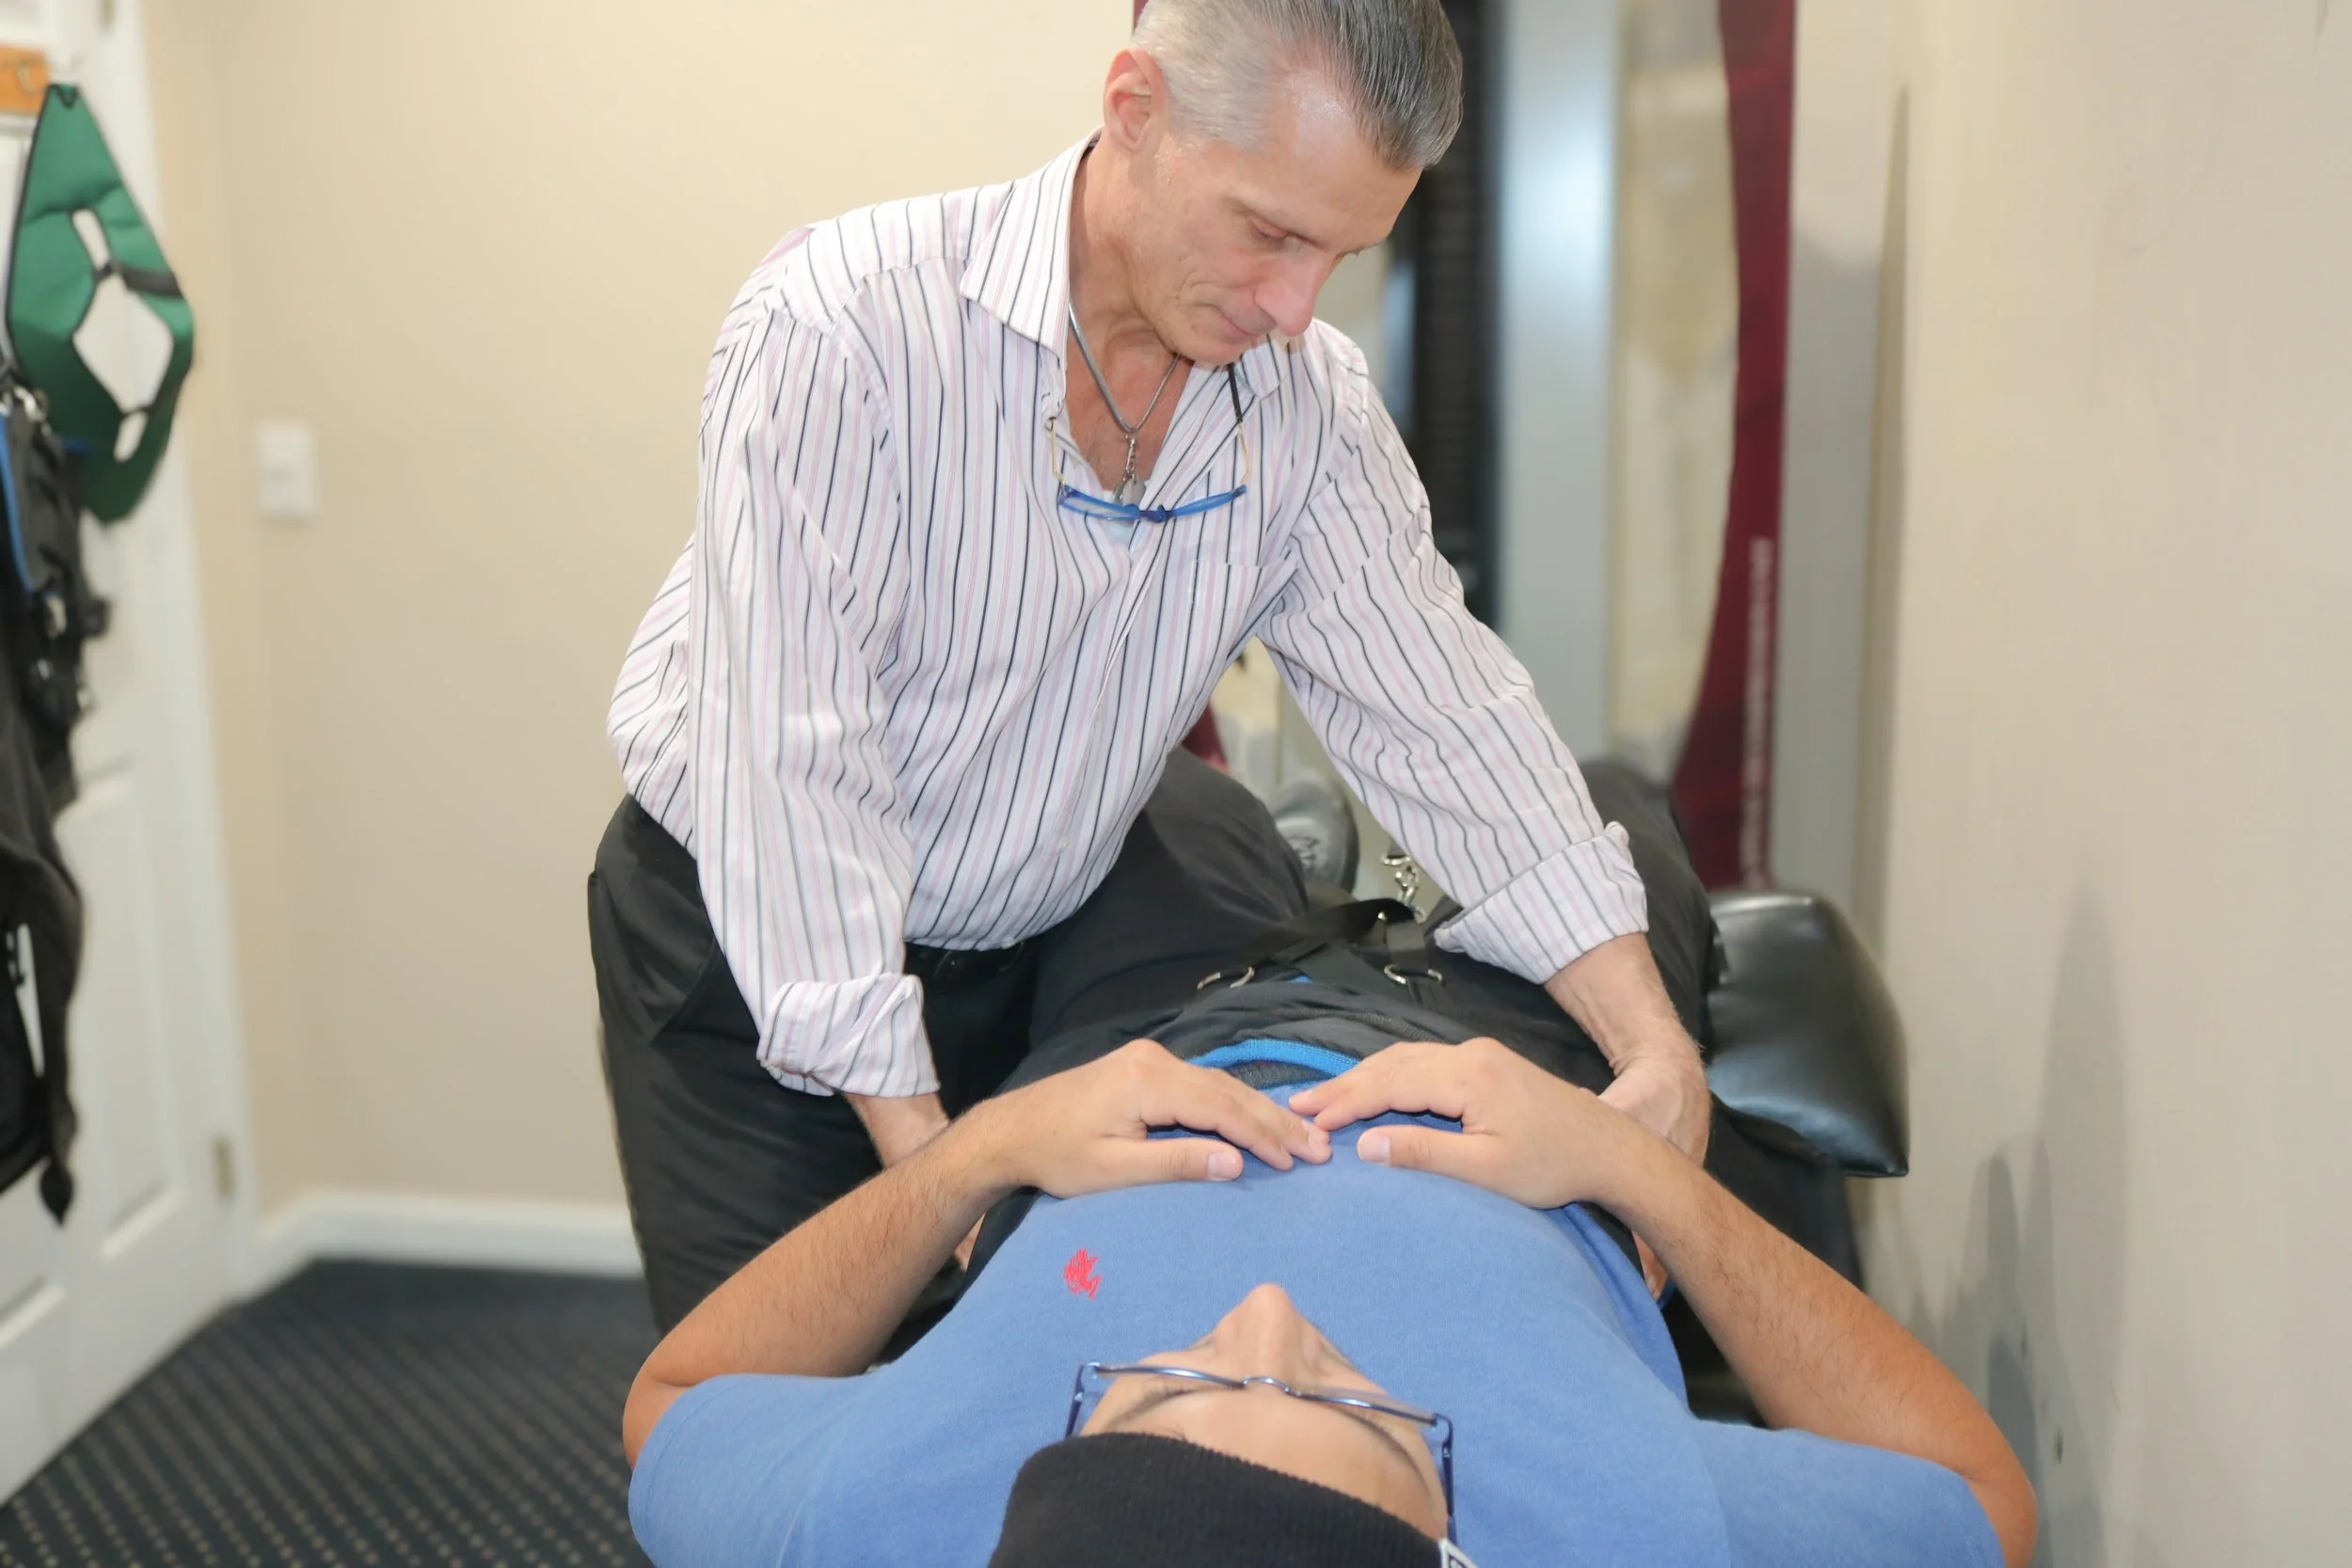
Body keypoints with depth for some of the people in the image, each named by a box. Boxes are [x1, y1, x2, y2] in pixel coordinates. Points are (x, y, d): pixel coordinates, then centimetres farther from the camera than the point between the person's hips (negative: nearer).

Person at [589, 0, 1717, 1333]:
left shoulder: (1309, 400, -10)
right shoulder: (842, 328, -26)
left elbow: (1443, 712, -12)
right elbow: (794, 767, -29)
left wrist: (1658, 1053, -22)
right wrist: (917, 1139, -31)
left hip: (1045, 946, 4)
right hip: (751, 954, -4)